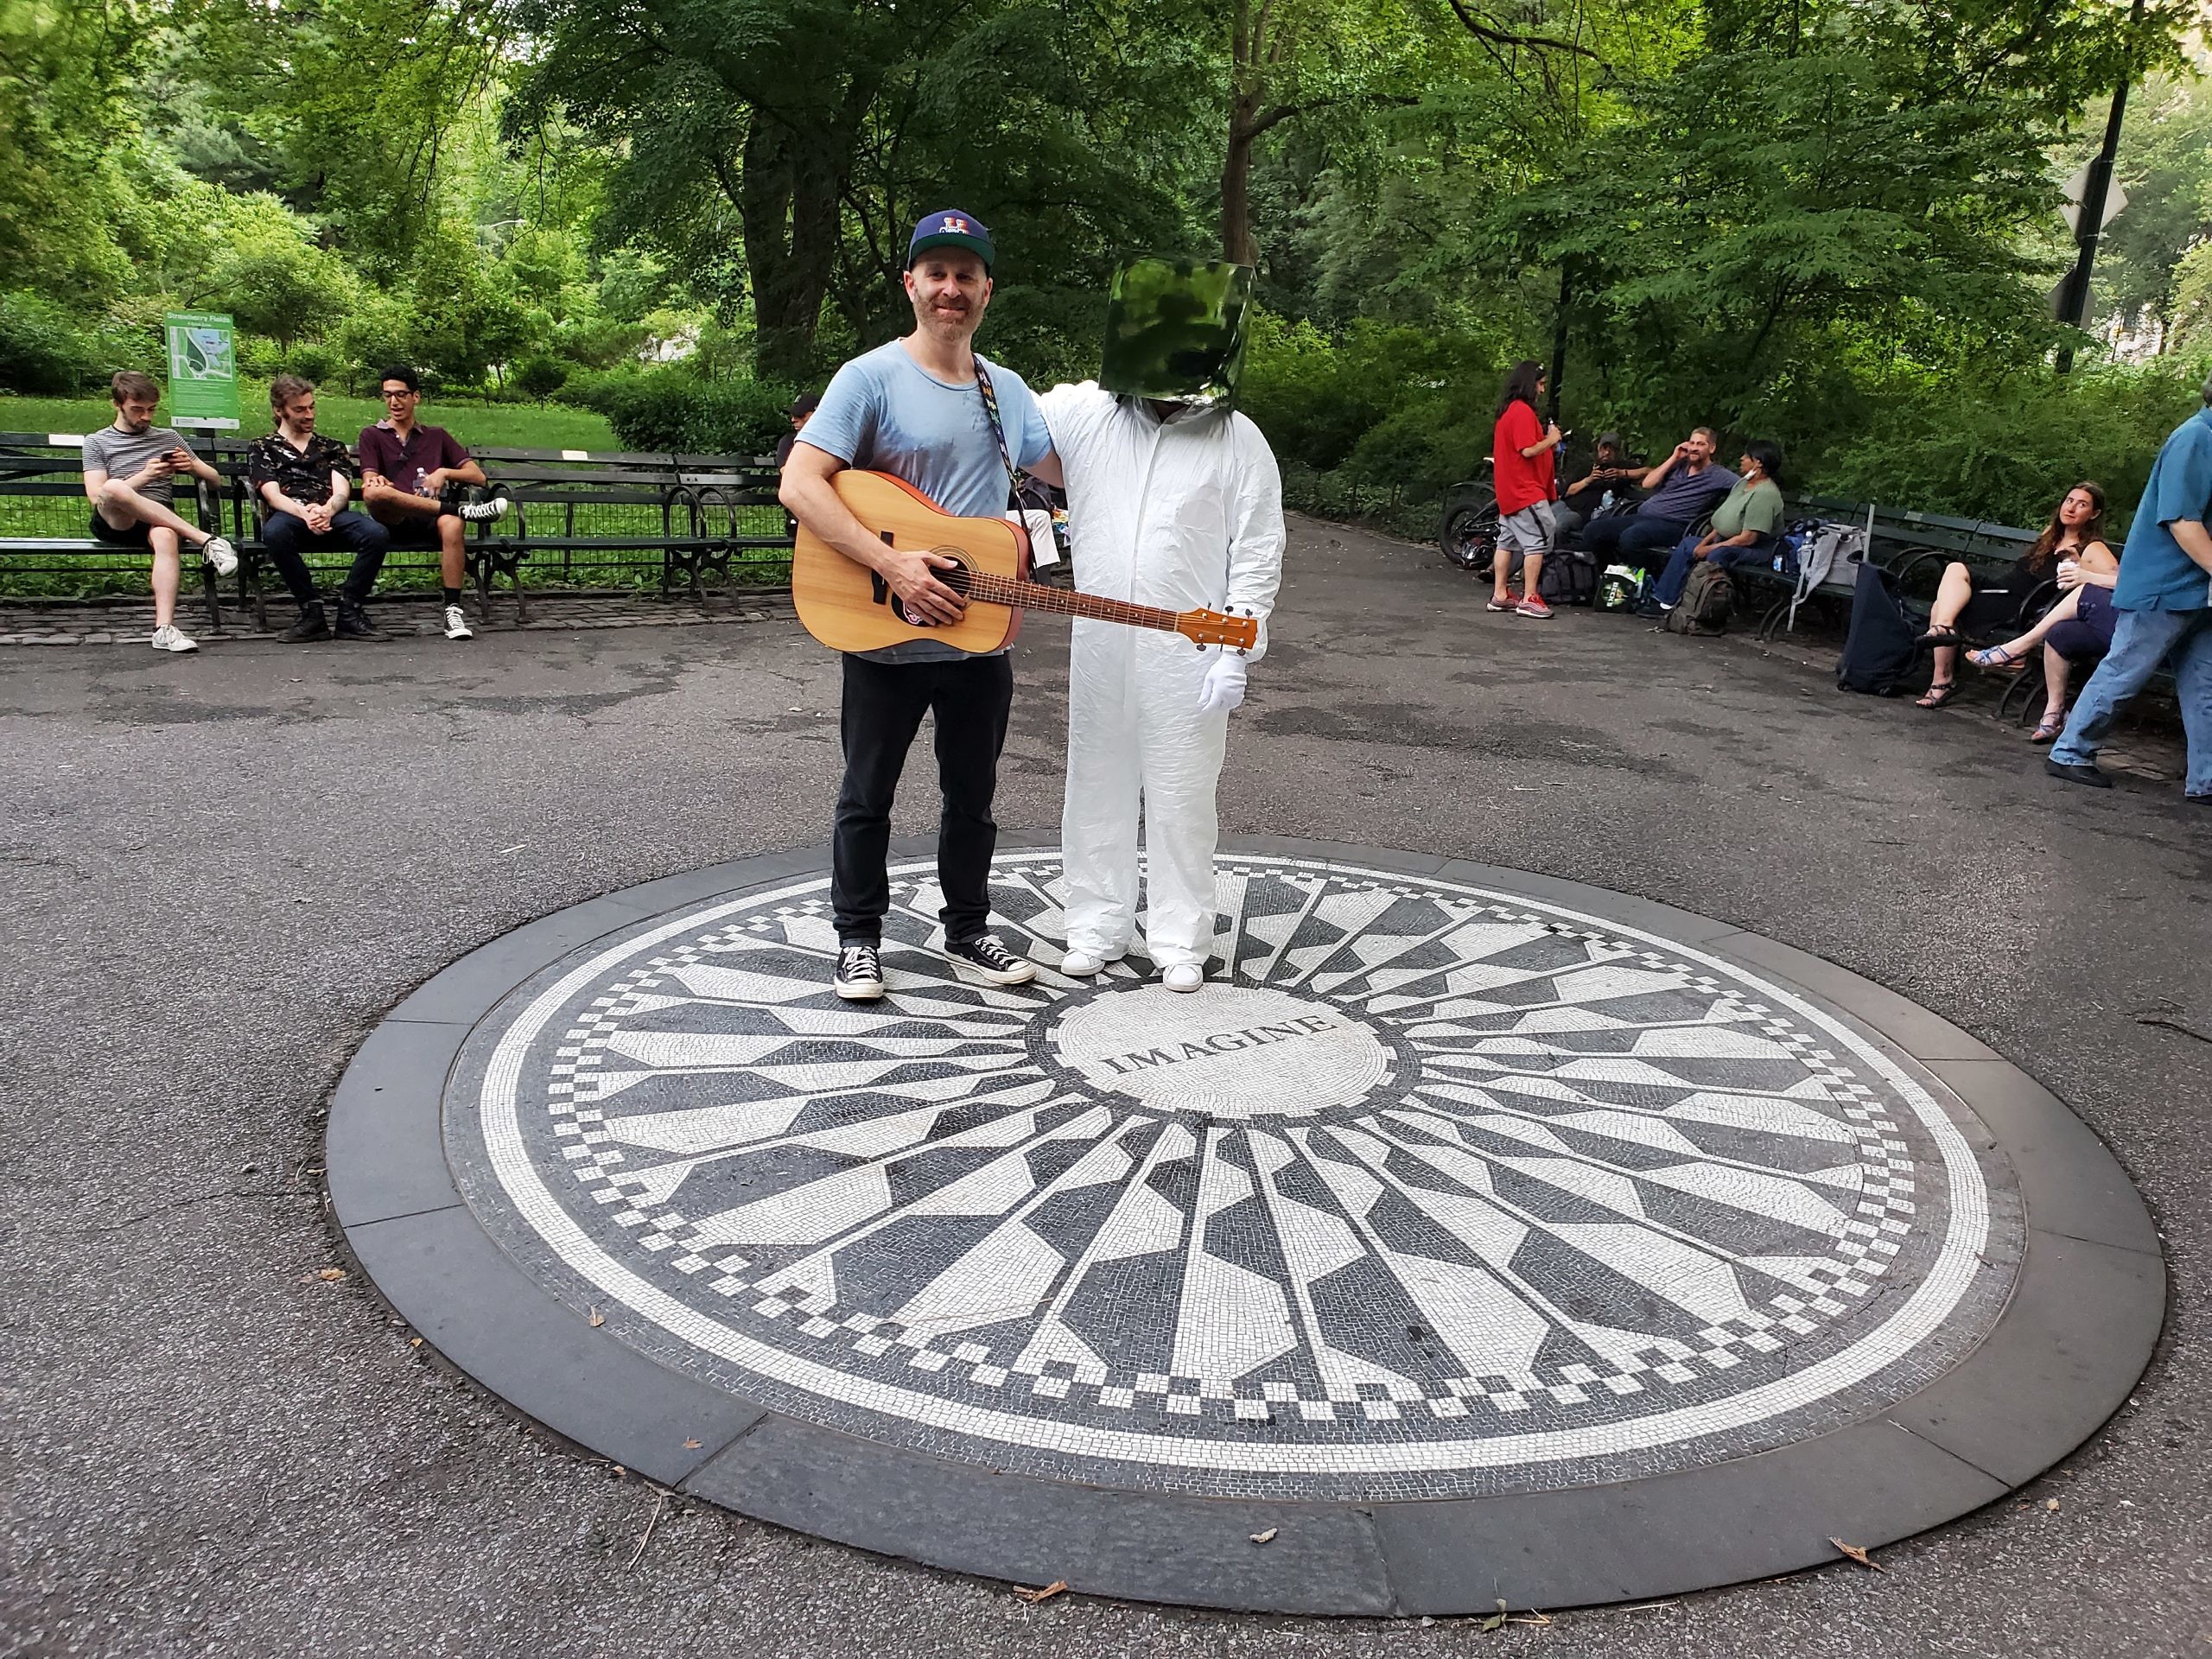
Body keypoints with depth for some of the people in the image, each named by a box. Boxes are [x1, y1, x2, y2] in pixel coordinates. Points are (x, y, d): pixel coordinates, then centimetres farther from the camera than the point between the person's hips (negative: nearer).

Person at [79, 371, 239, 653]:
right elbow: (96, 496, 2)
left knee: (166, 536, -39)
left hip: (160, 522, 1)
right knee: (114, 487, -38)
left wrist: (192, 466, 1)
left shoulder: (168, 438, 24)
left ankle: (165, 629, -52)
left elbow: (215, 479, 24)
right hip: (114, 523, -1)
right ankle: (205, 540, -37)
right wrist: (144, 476, -11)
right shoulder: (97, 442, 16)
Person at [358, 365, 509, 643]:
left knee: (452, 525, -37)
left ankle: (453, 611, -37)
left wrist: (445, 472, -4)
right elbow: (369, 484, 5)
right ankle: (464, 511, -31)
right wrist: (375, 481, -20)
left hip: (432, 519, 1)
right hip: (394, 523, -1)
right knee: (375, 494, -37)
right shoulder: (372, 435, 22)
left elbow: (478, 477, 15)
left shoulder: (437, 436, 26)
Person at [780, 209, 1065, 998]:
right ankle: (858, 939, 24)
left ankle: (967, 931, 31)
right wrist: (891, 563, -27)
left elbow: (1067, 472, 23)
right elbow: (799, 485, -19)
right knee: (867, 796, 9)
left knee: (972, 796, 16)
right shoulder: (872, 378, -10)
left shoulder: (1008, 391, 9)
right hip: (887, 638, -5)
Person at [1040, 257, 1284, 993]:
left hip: (1190, 652, -3)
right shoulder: (1083, 411, 3)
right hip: (1099, 643, 3)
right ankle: (1097, 926, 25)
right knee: (1098, 786, 11)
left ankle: (1180, 940, 17)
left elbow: (1258, 556, -4)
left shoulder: (1239, 442, -3)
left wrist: (1236, 655, -10)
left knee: (1181, 797, 4)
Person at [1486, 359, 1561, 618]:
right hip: (1527, 491, -10)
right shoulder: (1524, 412, -15)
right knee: (1538, 541, -10)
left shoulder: (1507, 411, 15)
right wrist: (1551, 439, -7)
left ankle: (1500, 596, 14)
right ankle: (1529, 599, -11)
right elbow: (1528, 450, -22)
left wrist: (1548, 438, 14)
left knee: (1508, 541, 11)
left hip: (1509, 490, 11)